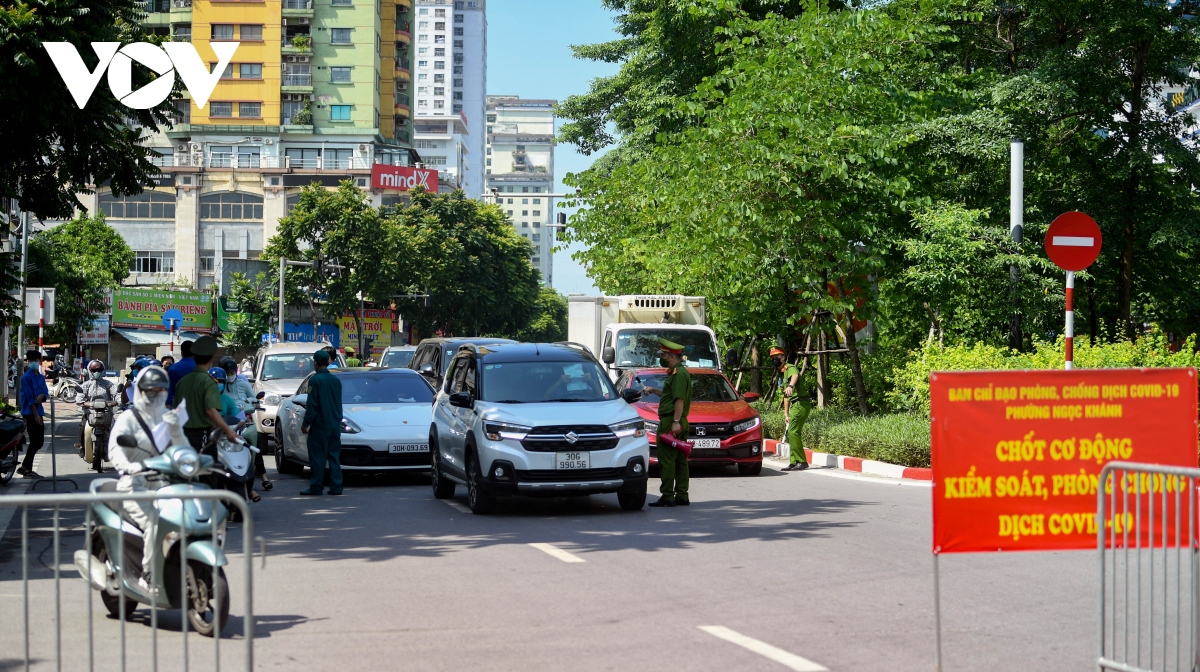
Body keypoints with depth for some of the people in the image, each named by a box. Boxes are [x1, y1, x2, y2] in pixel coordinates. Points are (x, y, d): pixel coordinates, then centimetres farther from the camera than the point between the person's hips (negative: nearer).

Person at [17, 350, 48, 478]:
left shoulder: (41, 377, 14)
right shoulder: (26, 377, -10)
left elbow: (46, 393, 9)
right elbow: (29, 398, -15)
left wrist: (42, 396, -16)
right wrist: (35, 415, -18)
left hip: (38, 412, 8)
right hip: (30, 413, -8)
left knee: (39, 442, 9)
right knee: (35, 442, -7)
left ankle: (24, 466, 19)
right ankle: (27, 469, 0)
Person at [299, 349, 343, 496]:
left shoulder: (315, 380, -11)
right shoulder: (336, 380, 9)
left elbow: (312, 405, -14)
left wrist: (305, 423, -7)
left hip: (320, 425, -6)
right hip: (335, 426, 6)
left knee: (318, 457, -2)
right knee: (334, 456, 8)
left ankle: (316, 487, 0)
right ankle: (336, 487, 6)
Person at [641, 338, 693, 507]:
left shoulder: (679, 374, -13)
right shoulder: (679, 372, 20)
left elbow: (679, 399, -21)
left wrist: (675, 422, -26)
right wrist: (653, 390, 25)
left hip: (670, 422, -11)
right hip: (680, 423, 11)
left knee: (666, 461, -10)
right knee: (680, 461, 11)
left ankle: (667, 497, -11)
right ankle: (682, 496, 13)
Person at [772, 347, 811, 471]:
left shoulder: (790, 368, -7)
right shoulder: (783, 373, 24)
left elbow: (795, 376, -33)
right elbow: (786, 395, 29)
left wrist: (791, 386, -54)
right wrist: (786, 413, 25)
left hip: (801, 404, -10)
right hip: (795, 405, 10)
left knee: (793, 432, -15)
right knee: (790, 434, 12)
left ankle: (801, 462, -13)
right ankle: (794, 462, 17)